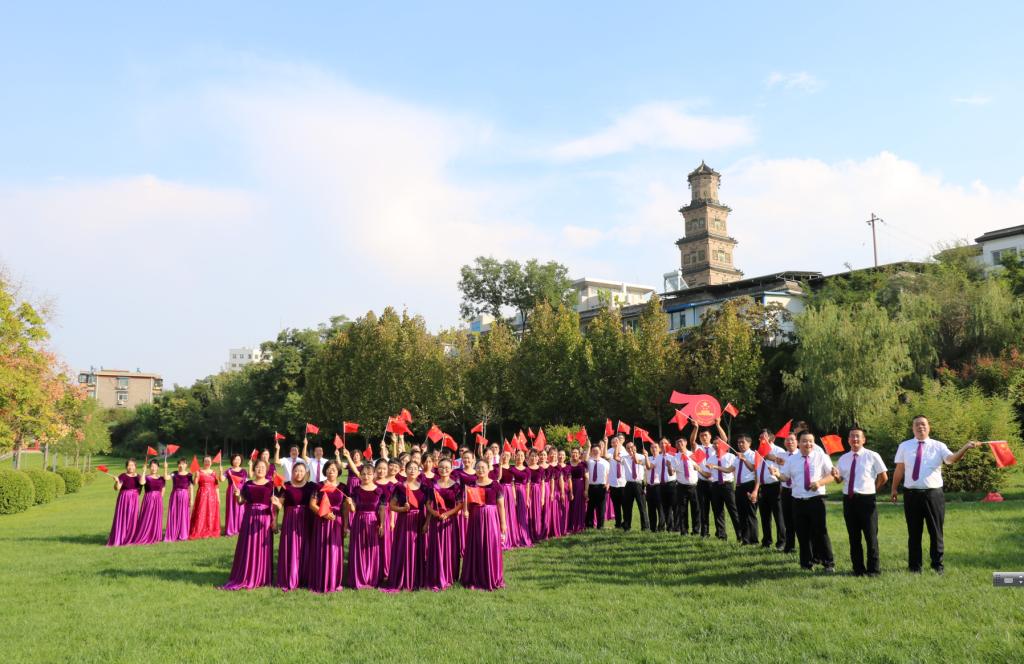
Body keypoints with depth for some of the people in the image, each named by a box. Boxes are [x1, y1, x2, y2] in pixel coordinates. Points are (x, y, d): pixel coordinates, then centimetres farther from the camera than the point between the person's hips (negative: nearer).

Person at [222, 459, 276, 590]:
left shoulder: (271, 485, 1)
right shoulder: (248, 484, 7)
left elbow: (276, 503, -1)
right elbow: (241, 502, 9)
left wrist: (274, 520, -13)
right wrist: (238, 495, -12)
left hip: (264, 519, -2)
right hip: (249, 518, 2)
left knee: (263, 548, 1)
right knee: (247, 548, 2)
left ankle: (262, 578, 10)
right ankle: (244, 578, 10)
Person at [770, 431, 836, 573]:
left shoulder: (821, 457, 3)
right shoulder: (792, 459, 10)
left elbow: (832, 475, 2)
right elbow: (785, 476, 8)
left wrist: (820, 482, -16)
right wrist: (777, 474, -15)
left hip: (816, 499, -3)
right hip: (798, 501, 3)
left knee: (820, 532, -3)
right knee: (802, 533, 7)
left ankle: (828, 563, 8)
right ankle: (806, 563, 19)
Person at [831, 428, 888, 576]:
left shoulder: (872, 456, -2)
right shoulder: (843, 459, 10)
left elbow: (884, 477, 3)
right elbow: (840, 480, 16)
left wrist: (872, 490, 6)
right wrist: (836, 476, -6)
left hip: (866, 499, -4)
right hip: (849, 500, 4)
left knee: (871, 536, 2)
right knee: (853, 536, 10)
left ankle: (873, 569, 14)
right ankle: (858, 568, 20)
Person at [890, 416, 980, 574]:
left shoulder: (939, 446, 1)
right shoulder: (904, 446, 5)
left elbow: (952, 459, -18)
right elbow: (899, 470, 8)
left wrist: (966, 448, -35)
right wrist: (894, 489, 8)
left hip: (933, 494, -1)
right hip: (911, 494, 1)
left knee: (935, 531, 7)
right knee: (914, 532, 9)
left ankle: (937, 564, 23)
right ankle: (914, 566, 21)